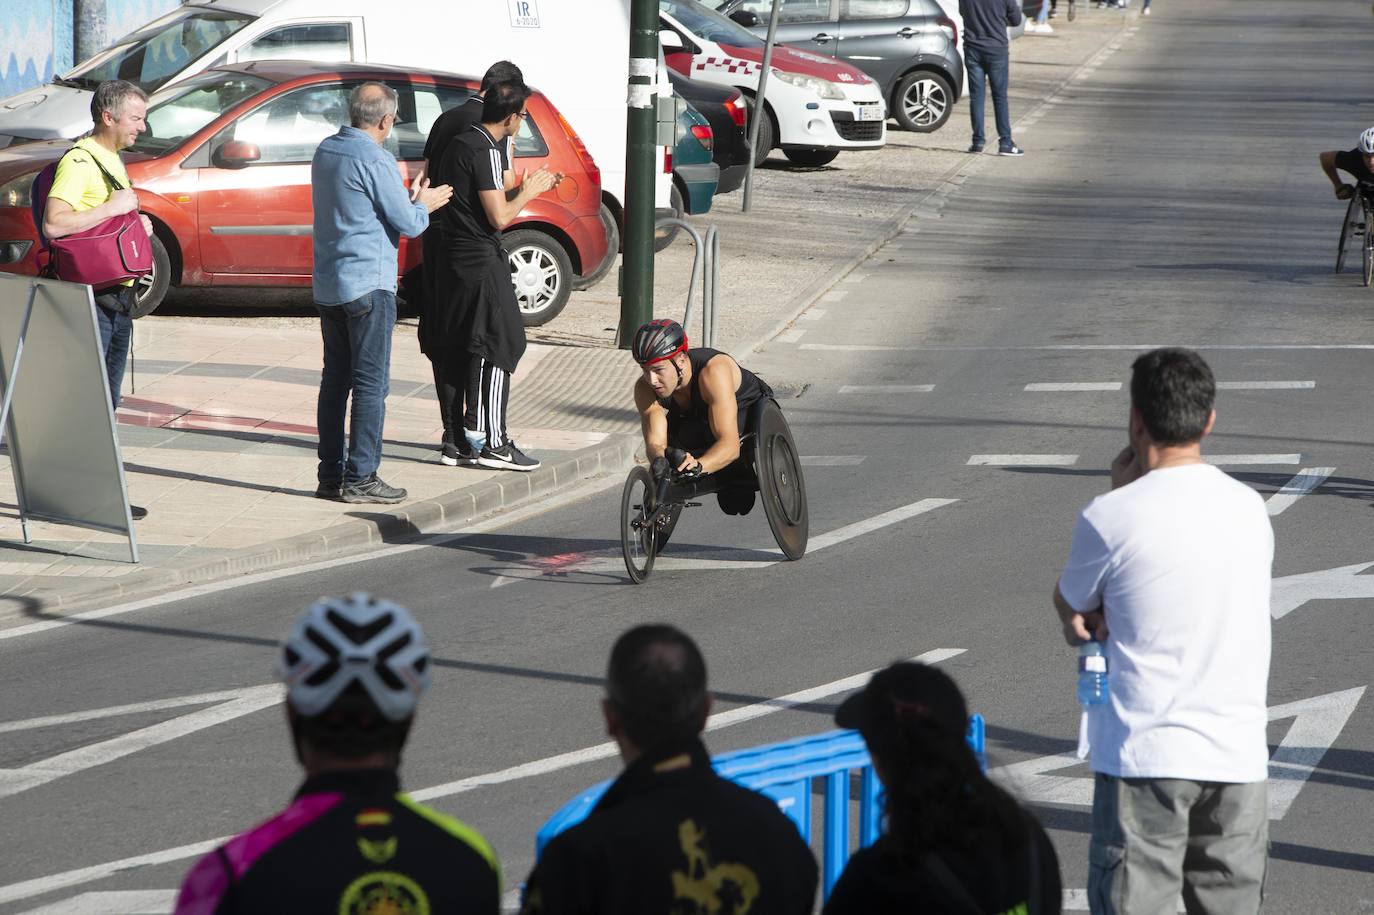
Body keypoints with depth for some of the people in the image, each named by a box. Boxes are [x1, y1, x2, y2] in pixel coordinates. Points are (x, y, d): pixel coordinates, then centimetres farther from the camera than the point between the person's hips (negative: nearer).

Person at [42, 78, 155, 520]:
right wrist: (112, 209, -24)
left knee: (107, 400, 12)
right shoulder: (79, 162, -15)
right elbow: (54, 224, -29)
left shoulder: (112, 160, 16)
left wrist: (135, 222, 9)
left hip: (118, 296, 10)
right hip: (91, 297, -10)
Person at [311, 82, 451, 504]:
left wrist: (411, 198, 22)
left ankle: (331, 474, 14)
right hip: (368, 286, -8)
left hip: (327, 286, 8)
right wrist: (424, 204, 8)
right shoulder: (375, 160, -16)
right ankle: (360, 478, -4)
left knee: (335, 379, 12)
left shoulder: (326, 151, 10)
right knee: (371, 384, -3)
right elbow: (408, 224, -13)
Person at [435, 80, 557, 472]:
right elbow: (499, 217, -19)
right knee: (500, 347, -5)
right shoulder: (485, 152, -17)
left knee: (474, 345, 18)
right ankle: (494, 444, -5)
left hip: (455, 259, 10)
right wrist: (527, 192, -3)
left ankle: (473, 429, 25)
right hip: (482, 261, -10)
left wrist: (526, 188, 19)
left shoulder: (461, 143, 13)